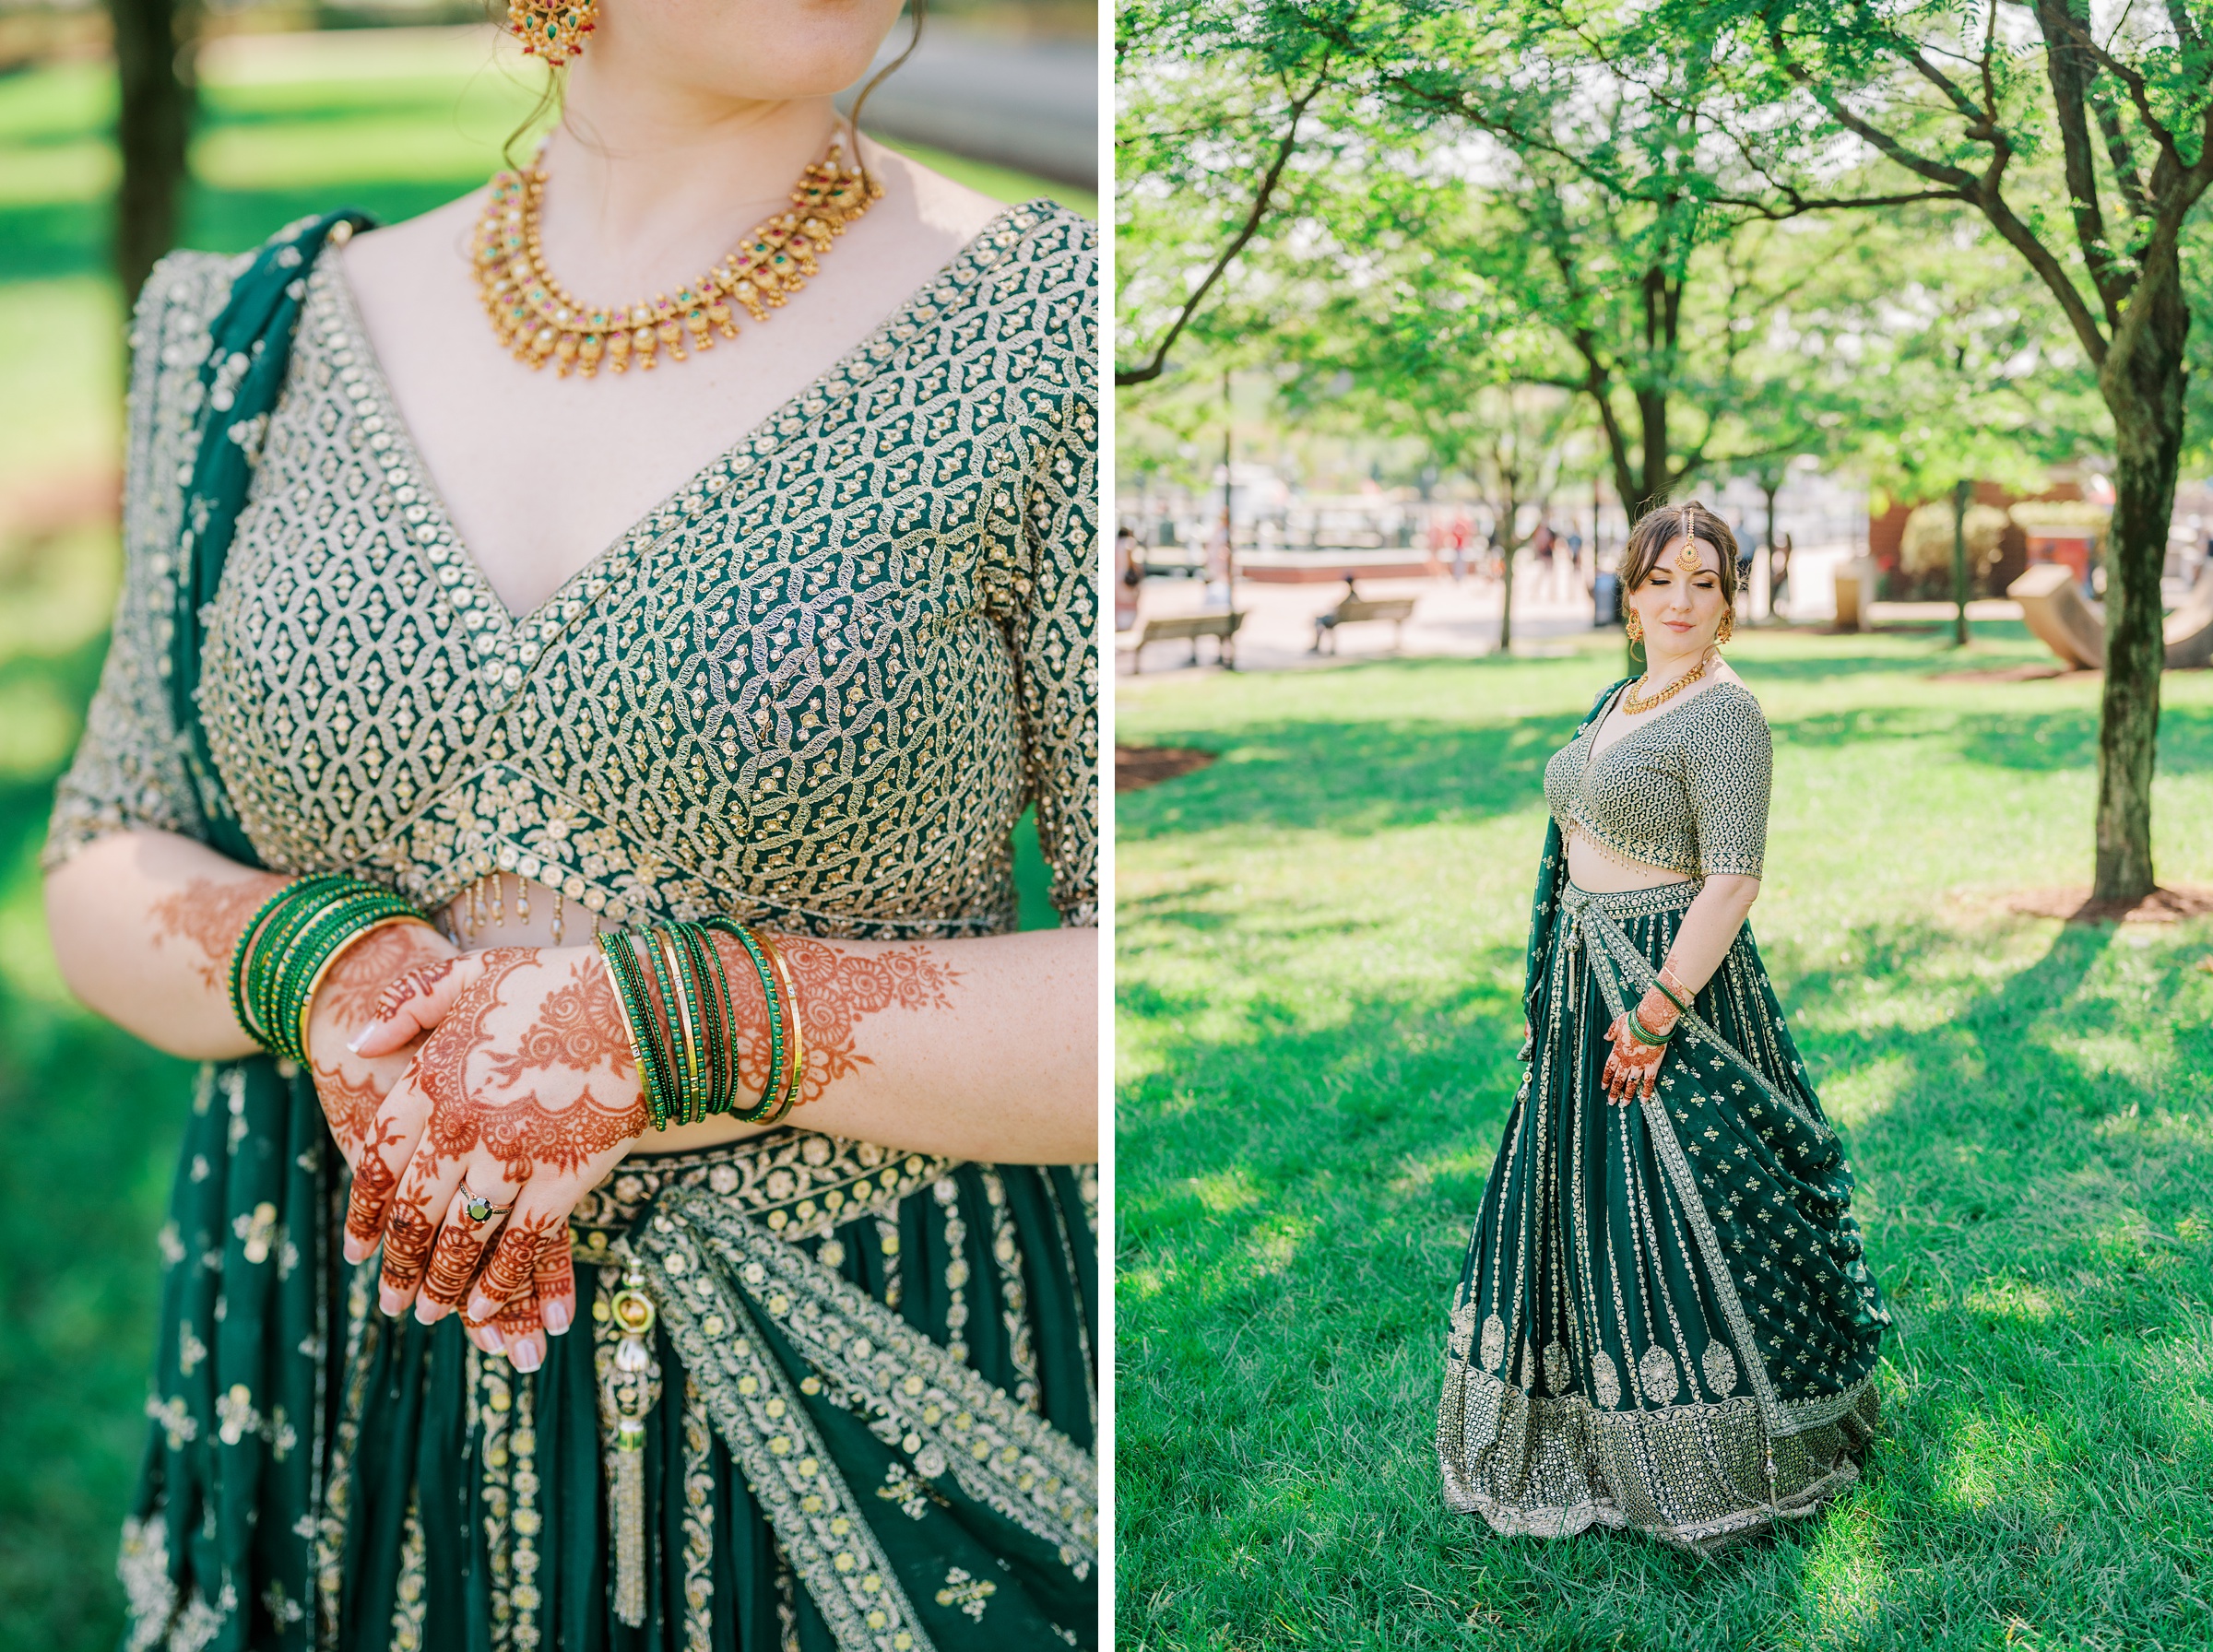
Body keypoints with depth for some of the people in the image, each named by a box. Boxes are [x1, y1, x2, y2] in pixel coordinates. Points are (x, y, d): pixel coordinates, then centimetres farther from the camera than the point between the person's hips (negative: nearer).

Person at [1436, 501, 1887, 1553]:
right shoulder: (1619, 700, 13)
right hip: (1585, 988, 9)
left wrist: (1657, 1013, -23)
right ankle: (1599, 1441, 32)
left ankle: (1727, 1463, 15)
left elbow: (1734, 878, -20)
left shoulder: (1724, 713, -14)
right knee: (1581, 1201, 16)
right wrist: (1563, 991, 16)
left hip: (1674, 981, -9)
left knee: (1677, 1219, -2)